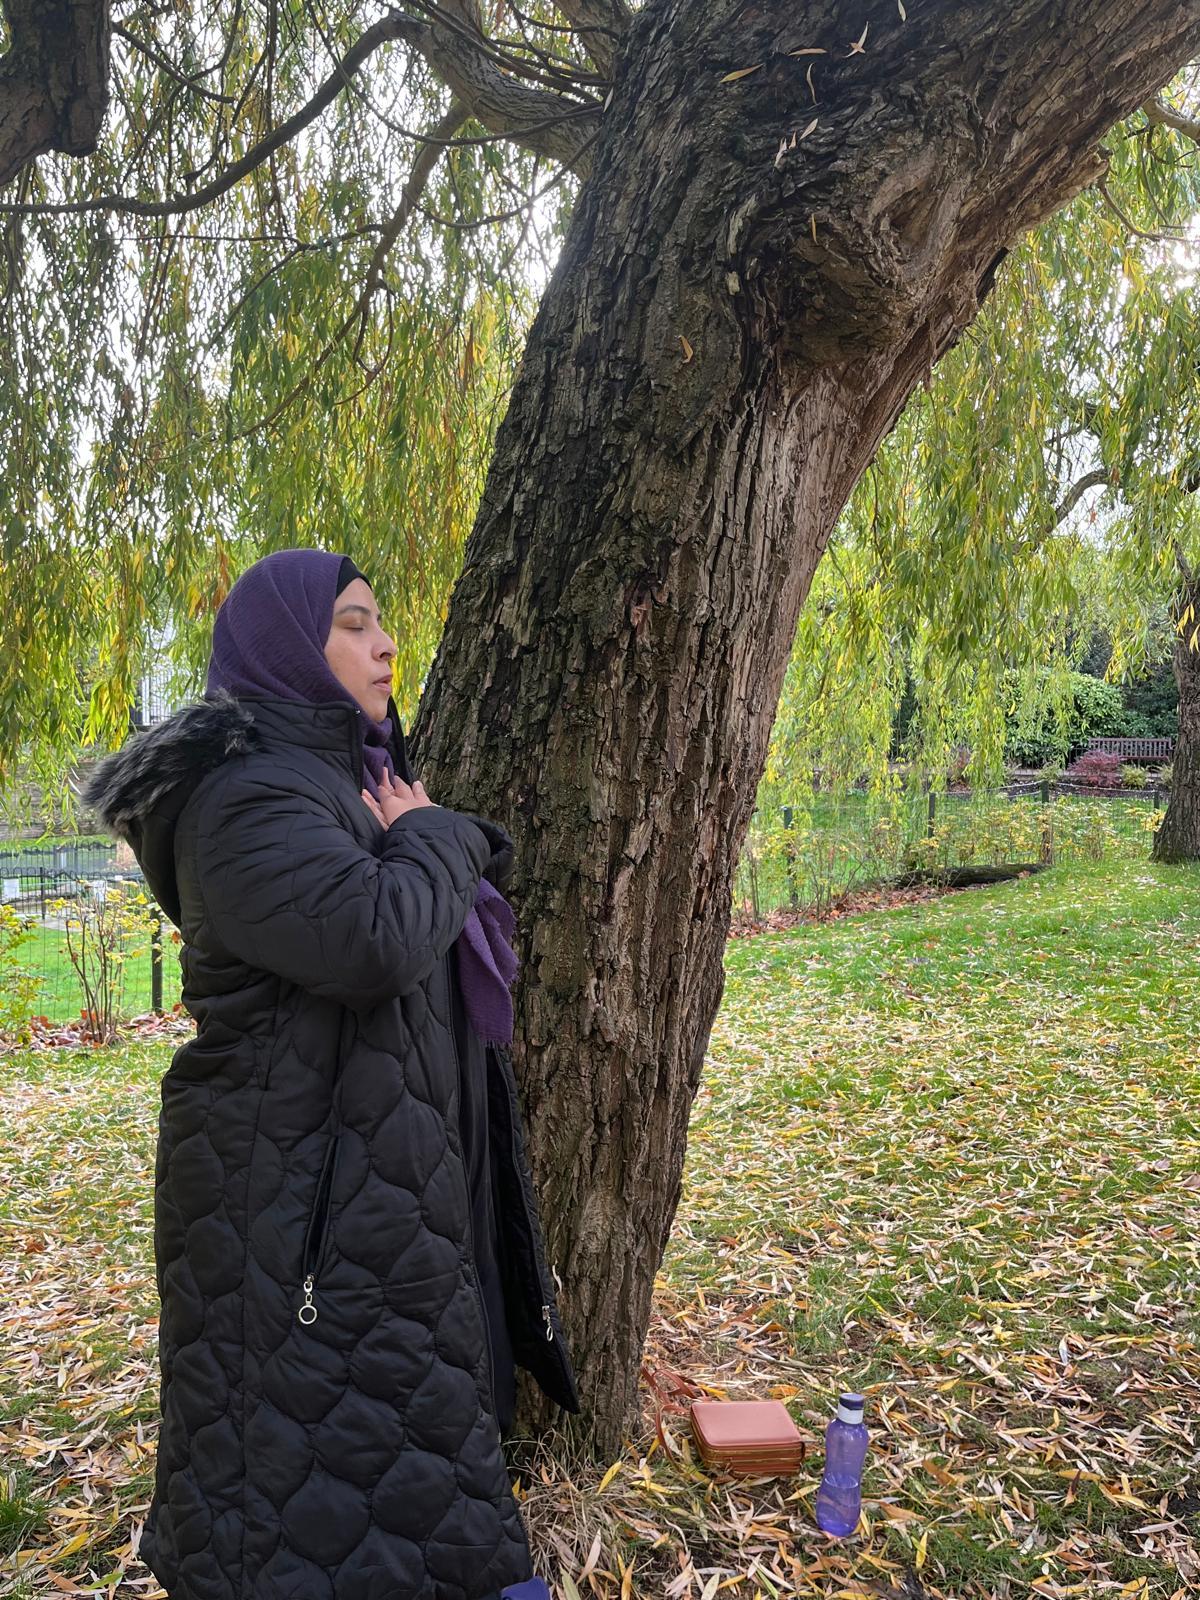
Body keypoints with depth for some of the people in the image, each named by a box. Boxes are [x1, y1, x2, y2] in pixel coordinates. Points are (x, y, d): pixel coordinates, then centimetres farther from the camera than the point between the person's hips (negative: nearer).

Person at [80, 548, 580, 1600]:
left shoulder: (345, 776, 11)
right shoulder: (247, 794, -20)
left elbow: (493, 872, 13)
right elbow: (376, 940, -34)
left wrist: (447, 840, -6)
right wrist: (431, 839, -17)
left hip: (384, 1167, 10)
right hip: (305, 1188, -10)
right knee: (324, 1422, 6)